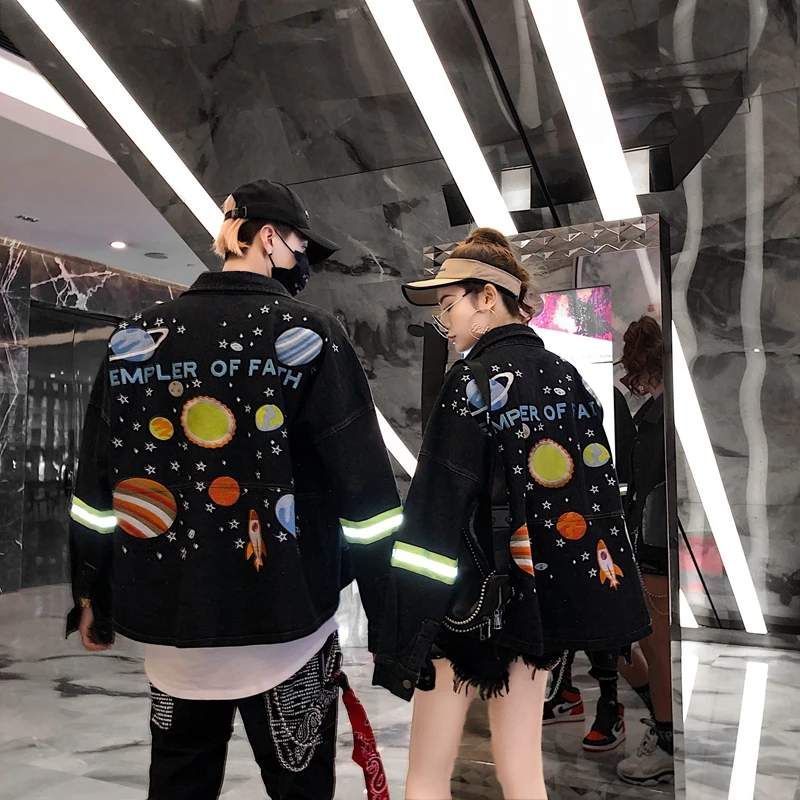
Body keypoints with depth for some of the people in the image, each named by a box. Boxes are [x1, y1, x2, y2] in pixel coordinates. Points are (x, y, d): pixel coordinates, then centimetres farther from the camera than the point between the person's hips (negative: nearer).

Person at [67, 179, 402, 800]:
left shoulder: (135, 339, 5)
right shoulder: (310, 337, -8)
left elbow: (96, 490, 10)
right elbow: (365, 491, -11)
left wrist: (92, 596, 21)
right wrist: (390, 615, -4)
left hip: (167, 621, 5)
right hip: (282, 628, -4)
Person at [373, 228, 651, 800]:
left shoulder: (474, 381, -14)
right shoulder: (568, 377, 6)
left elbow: (437, 507, -19)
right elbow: (600, 490, 9)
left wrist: (404, 635, -17)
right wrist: (608, 611, 17)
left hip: (473, 596, -6)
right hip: (548, 592, 7)